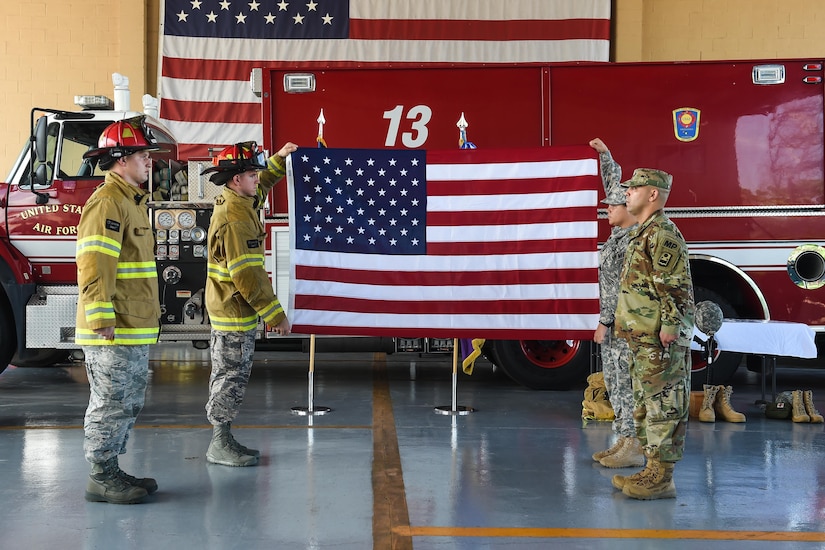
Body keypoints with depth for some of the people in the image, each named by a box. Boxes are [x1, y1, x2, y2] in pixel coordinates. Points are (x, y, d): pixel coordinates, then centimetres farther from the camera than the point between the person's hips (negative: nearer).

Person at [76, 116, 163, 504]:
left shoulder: (131, 201, 19)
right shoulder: (108, 202, -14)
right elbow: (94, 265, -22)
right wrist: (102, 320, -26)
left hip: (133, 330, 10)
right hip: (114, 332, -10)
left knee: (127, 404, 15)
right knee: (111, 404, -3)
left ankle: (111, 472, 24)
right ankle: (101, 479, 6)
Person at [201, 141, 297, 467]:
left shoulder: (236, 202, 8)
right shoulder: (235, 219, -22)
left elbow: (261, 185, 32)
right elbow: (246, 276, -26)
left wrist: (279, 158, 20)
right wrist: (275, 315, -22)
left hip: (229, 313, 11)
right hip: (237, 314, -11)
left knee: (228, 377, 15)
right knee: (232, 378, -3)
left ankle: (223, 441, 22)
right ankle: (220, 446, 5)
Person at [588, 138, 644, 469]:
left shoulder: (633, 241, -18)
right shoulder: (620, 233, 10)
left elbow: (622, 287, -21)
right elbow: (615, 185, 22)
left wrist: (605, 322, -20)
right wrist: (605, 154, 18)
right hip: (615, 320, 10)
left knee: (627, 381, -6)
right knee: (614, 381, 12)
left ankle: (634, 449, 0)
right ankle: (624, 441, 20)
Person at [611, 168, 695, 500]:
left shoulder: (663, 233, -14)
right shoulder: (644, 233, 19)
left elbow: (676, 289, -19)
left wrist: (668, 333, -22)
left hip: (659, 342, -11)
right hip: (642, 340, 11)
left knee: (663, 406, -5)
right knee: (645, 406, 15)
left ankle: (661, 479, -1)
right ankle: (654, 469, 23)